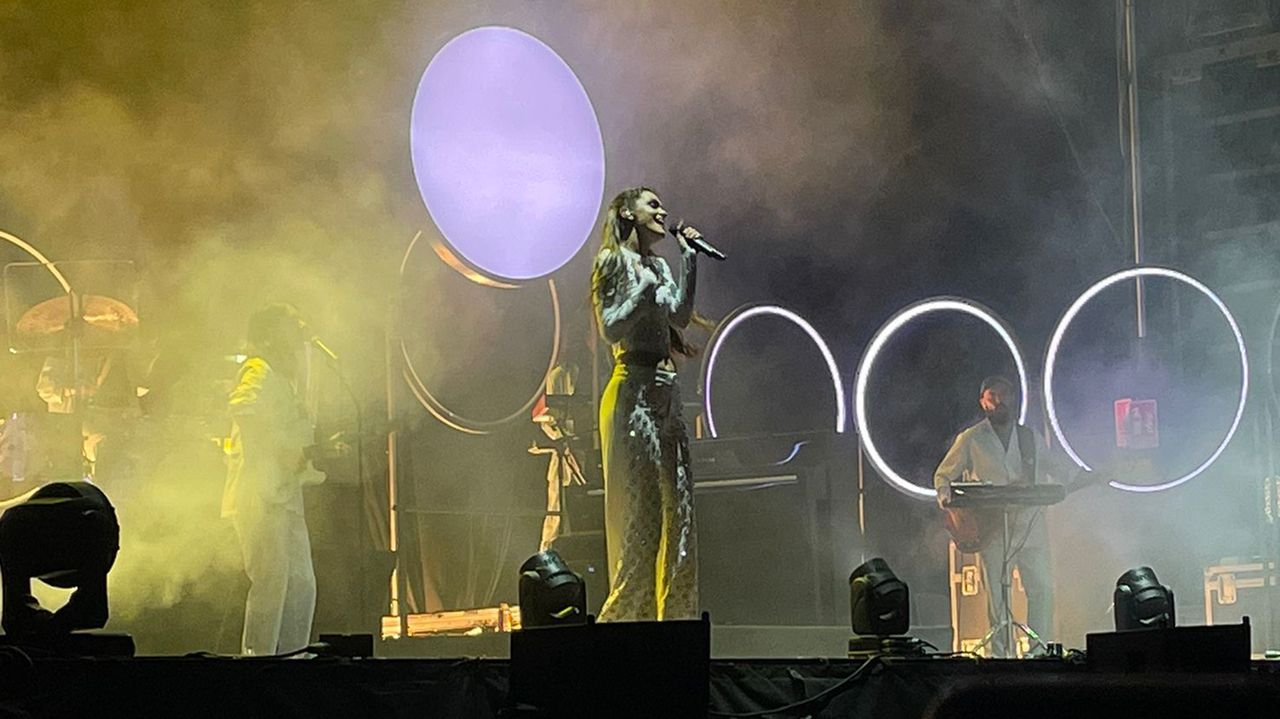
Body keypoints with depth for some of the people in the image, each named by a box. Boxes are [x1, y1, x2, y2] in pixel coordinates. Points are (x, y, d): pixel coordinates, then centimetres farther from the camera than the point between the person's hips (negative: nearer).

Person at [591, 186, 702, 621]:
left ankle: (673, 613, 6)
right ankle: (624, 612, -8)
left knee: (678, 503, 4)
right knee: (641, 507, -11)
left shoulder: (659, 267, 20)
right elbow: (611, 329, -11)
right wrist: (645, 291, -18)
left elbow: (680, 317, 6)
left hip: (665, 392, 8)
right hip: (633, 392, -8)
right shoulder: (615, 261, -3)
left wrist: (689, 259, 6)